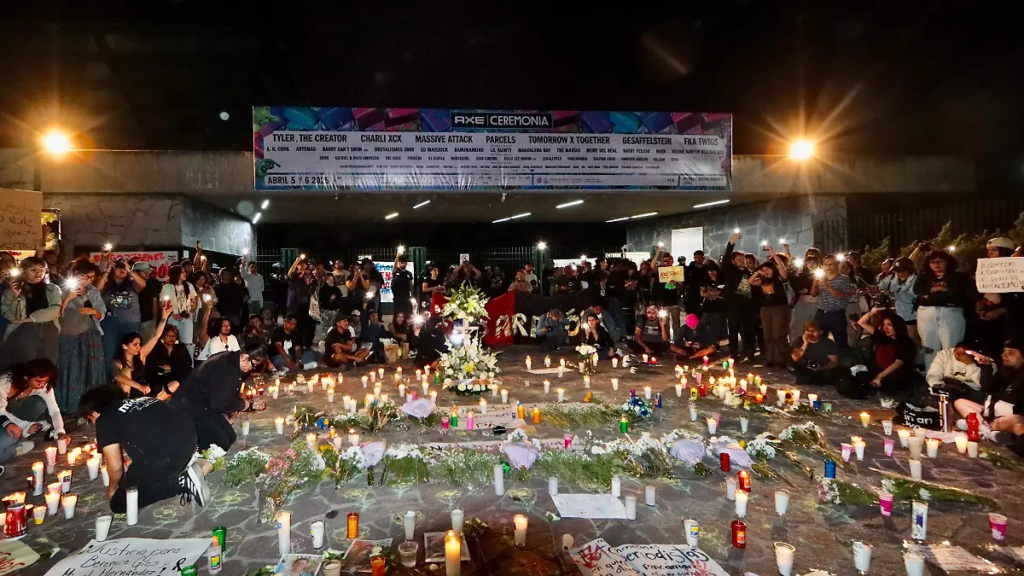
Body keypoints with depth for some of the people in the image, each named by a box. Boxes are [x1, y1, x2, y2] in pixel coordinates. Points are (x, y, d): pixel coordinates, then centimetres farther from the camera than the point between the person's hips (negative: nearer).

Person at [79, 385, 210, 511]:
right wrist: (131, 465, 44)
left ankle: (183, 482, -1)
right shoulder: (133, 402, 28)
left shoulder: (104, 421, 8)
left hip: (167, 453, -8)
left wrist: (112, 489, 28)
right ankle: (186, 467, 13)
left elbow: (115, 466, 8)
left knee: (119, 503, 11)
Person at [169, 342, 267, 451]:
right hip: (190, 407, -10)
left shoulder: (233, 363, 3)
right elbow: (220, 403, -27)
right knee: (220, 445, -14)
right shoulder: (225, 367, -28)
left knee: (230, 437, 4)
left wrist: (251, 405, 6)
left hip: (205, 404, 10)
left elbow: (229, 397, 13)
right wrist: (245, 404, -12)